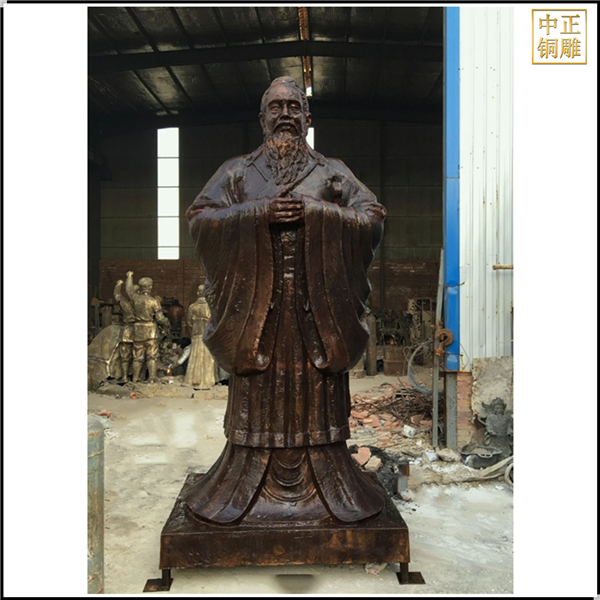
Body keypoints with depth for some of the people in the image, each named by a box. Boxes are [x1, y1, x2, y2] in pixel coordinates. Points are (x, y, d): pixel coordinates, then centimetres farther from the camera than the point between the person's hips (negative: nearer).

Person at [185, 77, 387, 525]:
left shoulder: (333, 172, 11)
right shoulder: (237, 172, 12)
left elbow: (374, 218, 2)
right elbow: (199, 218, 1)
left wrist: (314, 212, -11)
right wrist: (259, 213, -13)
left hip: (319, 305, 0)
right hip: (255, 302, 0)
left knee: (317, 394, 5)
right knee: (258, 395, 5)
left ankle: (325, 485, 20)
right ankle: (253, 486, 20)